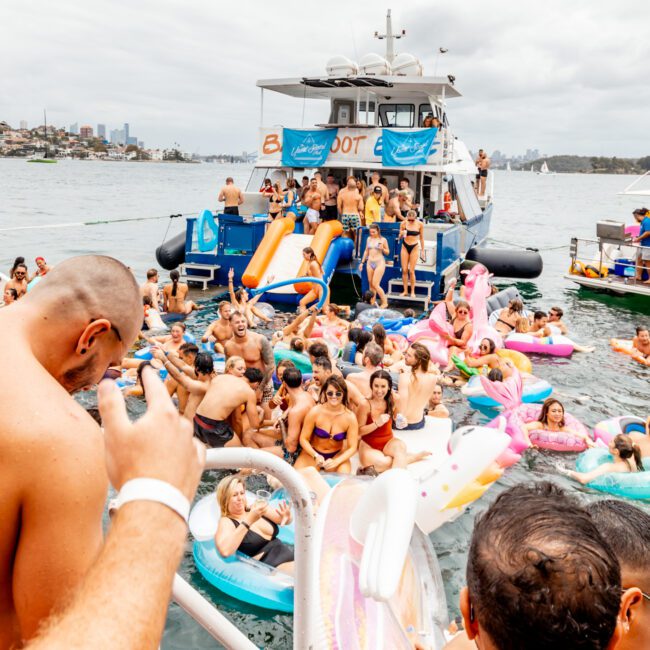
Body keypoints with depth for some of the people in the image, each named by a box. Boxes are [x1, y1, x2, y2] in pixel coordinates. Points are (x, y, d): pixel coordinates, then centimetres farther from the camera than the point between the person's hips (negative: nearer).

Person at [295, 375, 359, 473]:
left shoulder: (350, 417, -16)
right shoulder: (315, 412, -18)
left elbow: (352, 448, -13)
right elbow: (304, 439, -11)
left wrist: (335, 462, -29)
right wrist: (316, 456, -27)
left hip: (337, 455, 0)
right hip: (313, 452, 0)